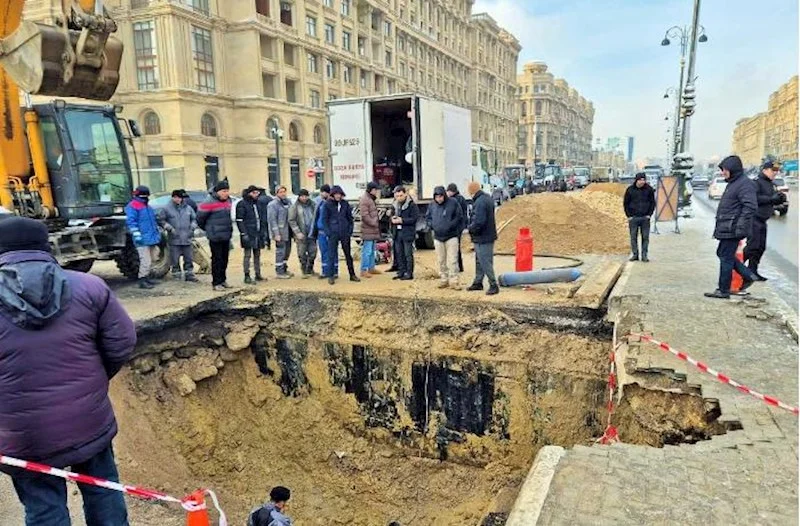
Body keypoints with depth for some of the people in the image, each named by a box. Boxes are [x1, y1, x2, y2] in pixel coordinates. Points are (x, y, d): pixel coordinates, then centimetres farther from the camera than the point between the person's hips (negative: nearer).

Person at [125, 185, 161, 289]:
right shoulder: (132, 206, -7)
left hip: (152, 238, 9)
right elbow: (131, 221, -15)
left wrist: (158, 232, 24)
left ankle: (146, 277, 25)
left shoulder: (148, 207, 20)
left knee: (150, 260, 15)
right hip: (143, 240, -9)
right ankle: (142, 281, -7)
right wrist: (136, 234, -22)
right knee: (145, 260, -13)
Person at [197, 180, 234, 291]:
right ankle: (216, 283, 5)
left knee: (225, 259, 13)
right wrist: (207, 229, 4)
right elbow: (200, 218, -8)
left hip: (226, 236, 7)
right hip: (215, 237, -7)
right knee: (217, 259, -3)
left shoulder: (228, 201, 9)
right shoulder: (209, 203, -14)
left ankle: (223, 280, 24)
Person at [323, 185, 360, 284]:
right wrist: (328, 232, -9)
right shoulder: (328, 204, -2)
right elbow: (325, 219, -1)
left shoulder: (345, 204, 5)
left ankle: (352, 275, 20)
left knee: (348, 254, 11)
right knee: (331, 255, 1)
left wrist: (350, 230, 0)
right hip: (333, 234, -2)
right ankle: (330, 276, 9)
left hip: (345, 233, 3)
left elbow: (350, 218, 9)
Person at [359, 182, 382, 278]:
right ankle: (364, 270, -1)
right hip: (368, 230, -10)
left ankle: (371, 268, 26)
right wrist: (374, 223, -18)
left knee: (372, 250, 16)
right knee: (367, 251, -7)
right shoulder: (364, 200, -14)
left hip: (373, 230, 10)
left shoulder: (372, 199, 18)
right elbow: (365, 216, -20)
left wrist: (377, 223, 16)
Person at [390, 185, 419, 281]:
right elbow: (393, 216, 27)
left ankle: (409, 273, 3)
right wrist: (393, 218, 2)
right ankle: (401, 272, 20)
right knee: (399, 254, 11)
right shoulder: (396, 205, 15)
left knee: (408, 254, -3)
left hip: (408, 233, -7)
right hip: (398, 233, 7)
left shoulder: (412, 205, -8)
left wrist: (401, 220, -18)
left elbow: (414, 218, -15)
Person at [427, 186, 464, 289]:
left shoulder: (453, 203, -7)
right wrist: (432, 225, -3)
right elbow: (428, 218, 15)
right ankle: (444, 280, 21)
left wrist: (450, 225, -13)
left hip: (451, 236, -4)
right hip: (438, 237, 4)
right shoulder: (432, 205, 5)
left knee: (452, 260, -6)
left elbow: (459, 217, -4)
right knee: (441, 261, 11)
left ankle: (454, 281, 0)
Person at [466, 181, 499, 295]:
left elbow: (478, 222, -30)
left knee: (485, 263, -3)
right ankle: (478, 283, 30)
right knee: (479, 261, 19)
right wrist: (472, 226, 11)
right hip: (488, 235, 11)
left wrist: (470, 228, -11)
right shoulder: (487, 198, 10)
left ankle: (493, 286, 4)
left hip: (482, 238, -11)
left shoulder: (479, 202, -24)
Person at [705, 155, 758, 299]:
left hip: (732, 229, -10)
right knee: (722, 254, 18)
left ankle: (723, 291, 5)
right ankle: (747, 276, 27)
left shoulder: (745, 184, -14)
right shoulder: (733, 183, 17)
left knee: (726, 258, -3)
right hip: (725, 228, 10)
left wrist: (740, 226, -27)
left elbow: (750, 206, -23)